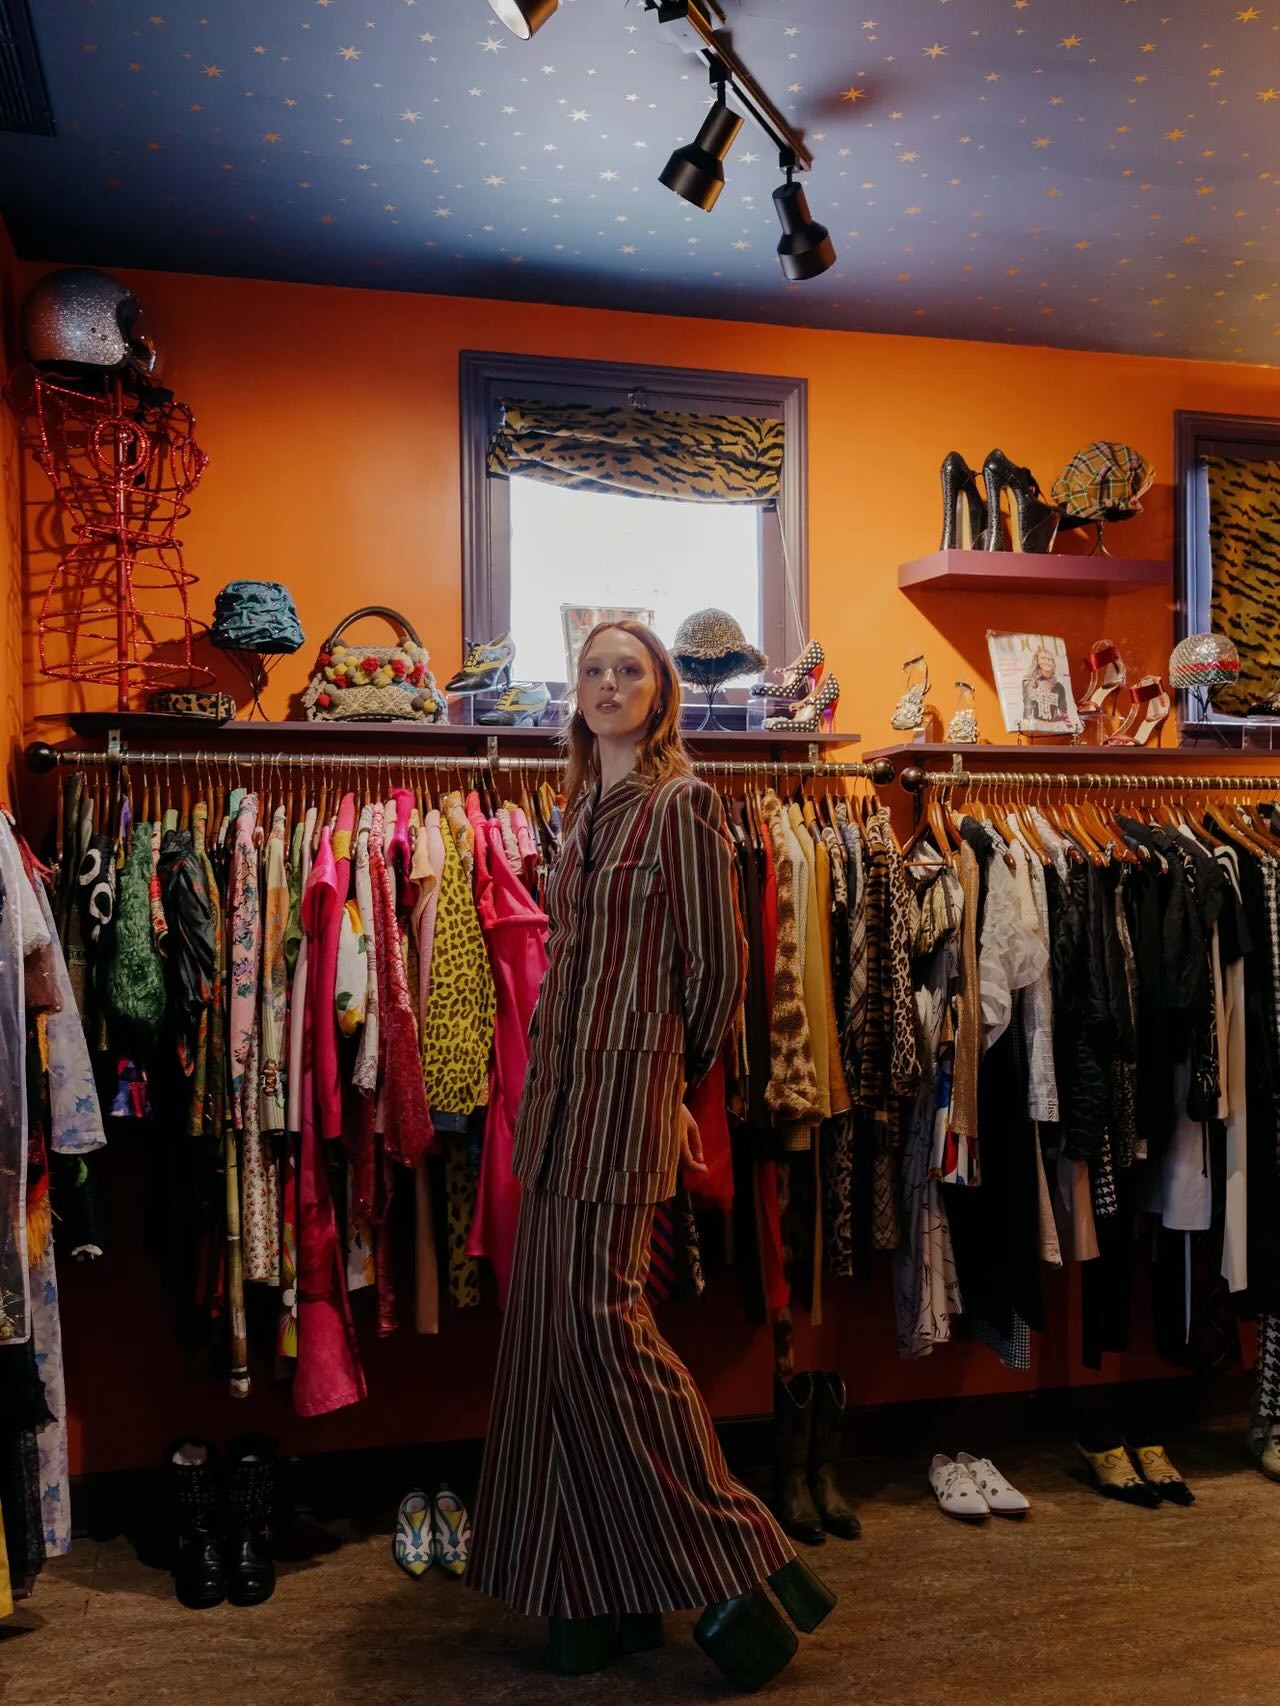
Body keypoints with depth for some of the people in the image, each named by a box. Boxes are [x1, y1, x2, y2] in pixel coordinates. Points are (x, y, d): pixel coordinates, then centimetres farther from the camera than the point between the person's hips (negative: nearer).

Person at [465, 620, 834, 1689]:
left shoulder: (680, 805, -7)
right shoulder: (586, 808, 14)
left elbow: (716, 965, -5)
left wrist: (678, 1078, 5)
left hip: (628, 1083, -8)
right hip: (561, 1081, 8)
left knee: (599, 1318, -8)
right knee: (554, 1321, 9)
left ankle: (735, 1568, 9)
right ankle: (603, 1597, 23)